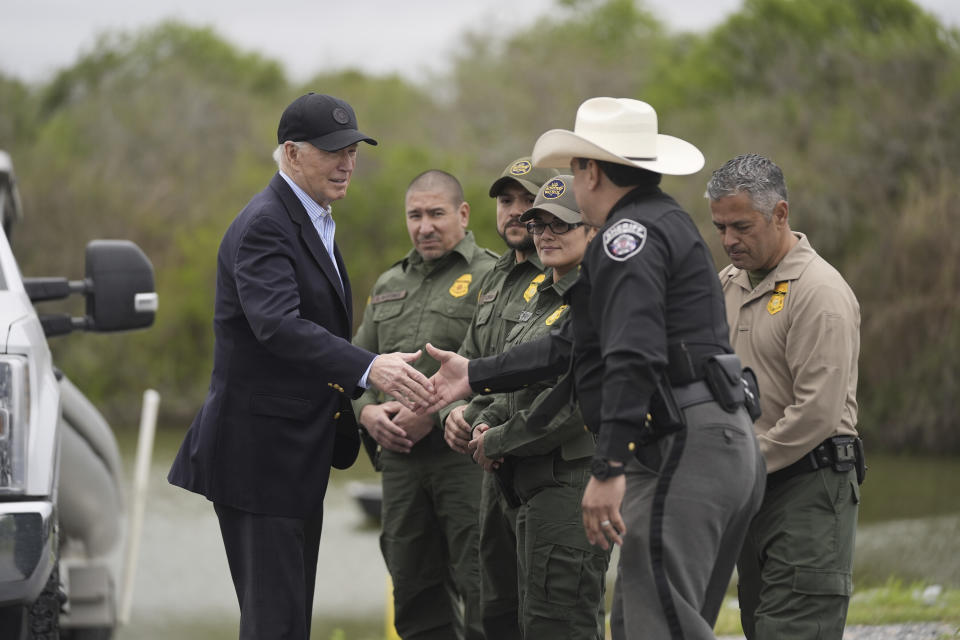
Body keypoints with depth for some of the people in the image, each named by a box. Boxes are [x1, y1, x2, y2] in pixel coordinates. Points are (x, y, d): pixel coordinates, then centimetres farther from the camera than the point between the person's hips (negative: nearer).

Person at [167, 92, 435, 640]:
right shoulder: (264, 226, -16)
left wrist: (361, 408, 15)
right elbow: (278, 325, -32)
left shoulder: (313, 223, 16)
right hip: (259, 450, -10)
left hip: (299, 456, 10)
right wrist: (369, 368, -43)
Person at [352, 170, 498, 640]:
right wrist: (367, 411, 1)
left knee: (483, 593, -9)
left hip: (465, 455, -7)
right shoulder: (389, 285, 21)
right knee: (416, 596, 9)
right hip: (400, 457, 7)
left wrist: (432, 413, -17)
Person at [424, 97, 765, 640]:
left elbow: (634, 357, -23)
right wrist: (477, 376, 33)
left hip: (684, 448, -11)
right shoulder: (666, 223, 24)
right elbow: (576, 344, 29)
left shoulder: (628, 236, -9)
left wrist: (609, 469, -26)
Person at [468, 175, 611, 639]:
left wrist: (499, 442, -13)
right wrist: (486, 423, 3)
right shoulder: (546, 299, 19)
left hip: (572, 482, -11)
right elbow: (520, 385, 25)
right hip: (537, 486, 11)